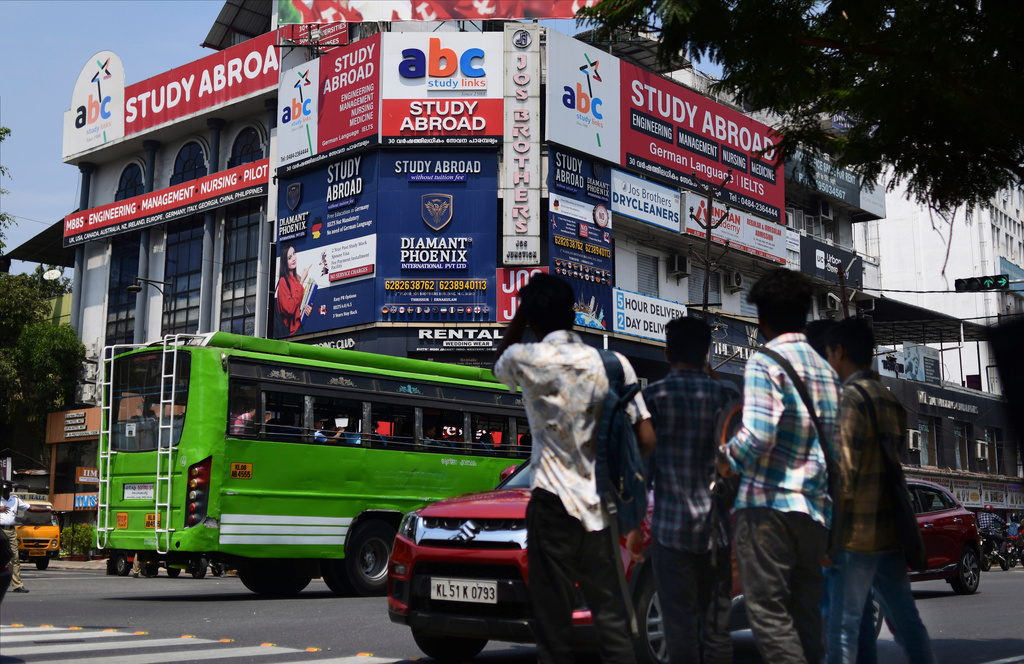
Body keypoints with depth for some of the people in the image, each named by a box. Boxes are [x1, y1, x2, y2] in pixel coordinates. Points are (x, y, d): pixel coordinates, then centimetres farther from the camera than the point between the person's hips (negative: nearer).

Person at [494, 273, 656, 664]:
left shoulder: (526, 359, -6)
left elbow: (499, 365, 20)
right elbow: (647, 438, -1)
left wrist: (521, 315, 18)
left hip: (554, 503, -3)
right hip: (600, 507, 4)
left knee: (553, 620, 1)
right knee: (611, 615, 9)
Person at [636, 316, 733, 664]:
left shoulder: (653, 397, -2)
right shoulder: (725, 396, 5)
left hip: (671, 527, -3)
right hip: (717, 527, 3)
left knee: (681, 625, 0)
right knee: (717, 625, 9)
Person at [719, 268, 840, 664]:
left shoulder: (763, 364, -6)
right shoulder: (826, 371, 17)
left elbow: (758, 434, -19)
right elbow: (836, 444, 15)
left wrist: (726, 460, -2)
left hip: (767, 504, -7)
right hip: (816, 509, 7)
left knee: (768, 611, -7)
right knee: (805, 615, 11)